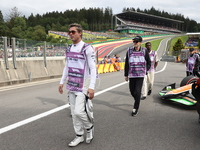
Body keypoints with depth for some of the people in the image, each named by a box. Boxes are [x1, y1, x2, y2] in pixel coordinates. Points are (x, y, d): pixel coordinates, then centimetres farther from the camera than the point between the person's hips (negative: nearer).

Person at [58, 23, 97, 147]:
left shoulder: (87, 49, -11)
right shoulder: (69, 49, 11)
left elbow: (93, 68, -14)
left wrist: (92, 87, -20)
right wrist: (62, 82, 17)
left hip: (83, 84, -7)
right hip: (72, 84, 7)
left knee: (78, 111, -11)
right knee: (74, 112, 10)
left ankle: (89, 126, 20)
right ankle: (79, 136, 24)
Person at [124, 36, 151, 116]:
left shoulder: (144, 51, 0)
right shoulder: (129, 50, 3)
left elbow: (149, 63, 11)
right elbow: (126, 63, 8)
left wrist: (144, 70, 1)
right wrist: (126, 75, 9)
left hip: (140, 75, -2)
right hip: (131, 75, 2)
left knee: (137, 92, -7)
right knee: (132, 91, 9)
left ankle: (135, 109, 6)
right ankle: (137, 101, 39)